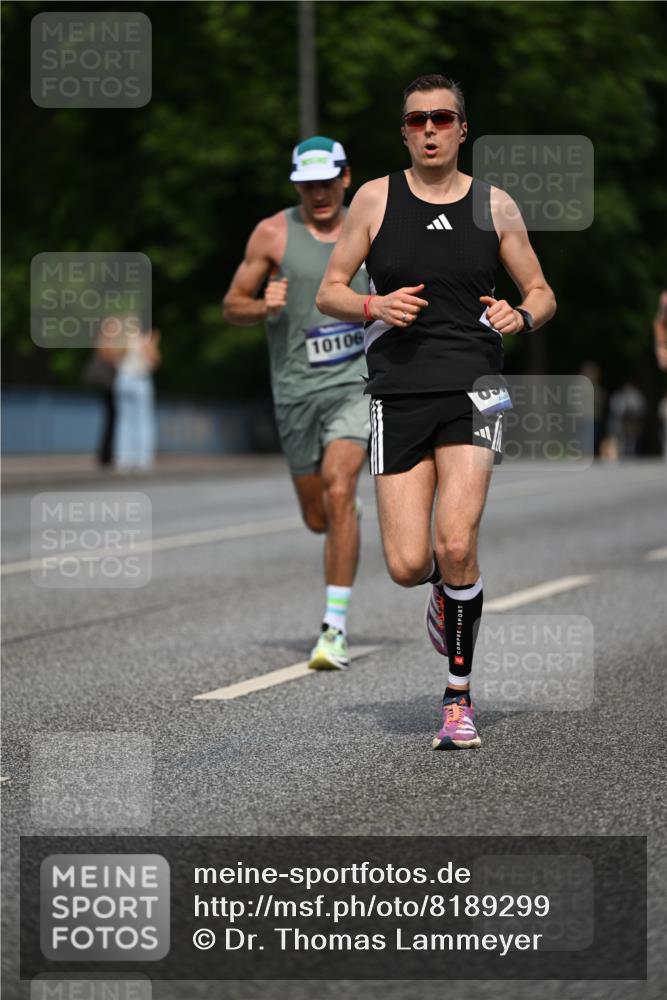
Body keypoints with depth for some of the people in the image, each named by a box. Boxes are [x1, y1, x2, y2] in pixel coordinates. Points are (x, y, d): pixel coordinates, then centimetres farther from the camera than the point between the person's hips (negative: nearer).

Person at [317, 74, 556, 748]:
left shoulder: (494, 205, 7)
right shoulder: (376, 199, 6)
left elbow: (542, 294, 14)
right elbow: (328, 293, 8)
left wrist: (520, 316, -8)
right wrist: (373, 306, -12)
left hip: (472, 388, -1)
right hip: (398, 392, 1)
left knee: (455, 545, -18)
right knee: (407, 566, -7)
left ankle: (458, 698, -1)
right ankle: (448, 586, 33)